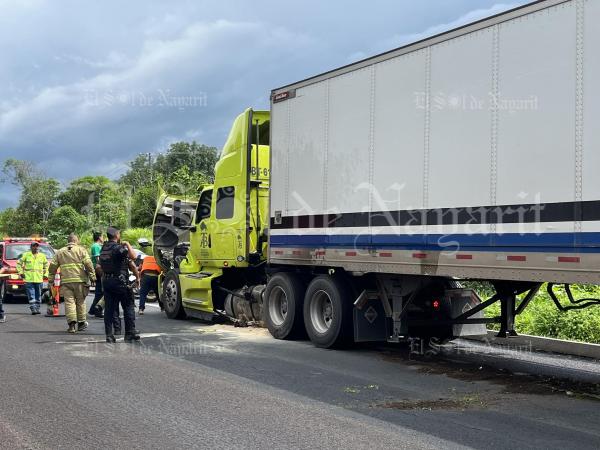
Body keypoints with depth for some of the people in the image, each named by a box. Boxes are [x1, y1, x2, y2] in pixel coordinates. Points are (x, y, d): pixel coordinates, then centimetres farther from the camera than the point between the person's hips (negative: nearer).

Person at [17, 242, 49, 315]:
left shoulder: (42, 256, 8)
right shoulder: (26, 255, 2)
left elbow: (46, 265, 20)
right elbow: (19, 263, 10)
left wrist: (45, 274, 11)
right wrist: (20, 272, 2)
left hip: (39, 279, 2)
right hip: (29, 279, -2)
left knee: (38, 295, 7)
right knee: (31, 295, -7)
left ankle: (37, 308, 16)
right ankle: (33, 309, -8)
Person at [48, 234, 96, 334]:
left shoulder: (59, 252, 15)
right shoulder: (81, 250, 6)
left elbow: (53, 266, 12)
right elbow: (88, 264, -4)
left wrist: (51, 279, 18)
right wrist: (92, 276, -1)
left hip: (66, 281, 1)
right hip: (80, 280, -1)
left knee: (69, 302, -1)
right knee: (80, 302, 10)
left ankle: (72, 323, -14)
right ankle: (81, 323, 16)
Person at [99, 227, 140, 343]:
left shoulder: (103, 249, 11)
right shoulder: (118, 248, -13)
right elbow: (133, 256, -20)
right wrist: (127, 244, -8)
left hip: (106, 280, 7)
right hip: (119, 281, -7)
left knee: (109, 308, 6)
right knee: (128, 307, 2)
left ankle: (109, 335, 4)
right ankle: (130, 333, 2)